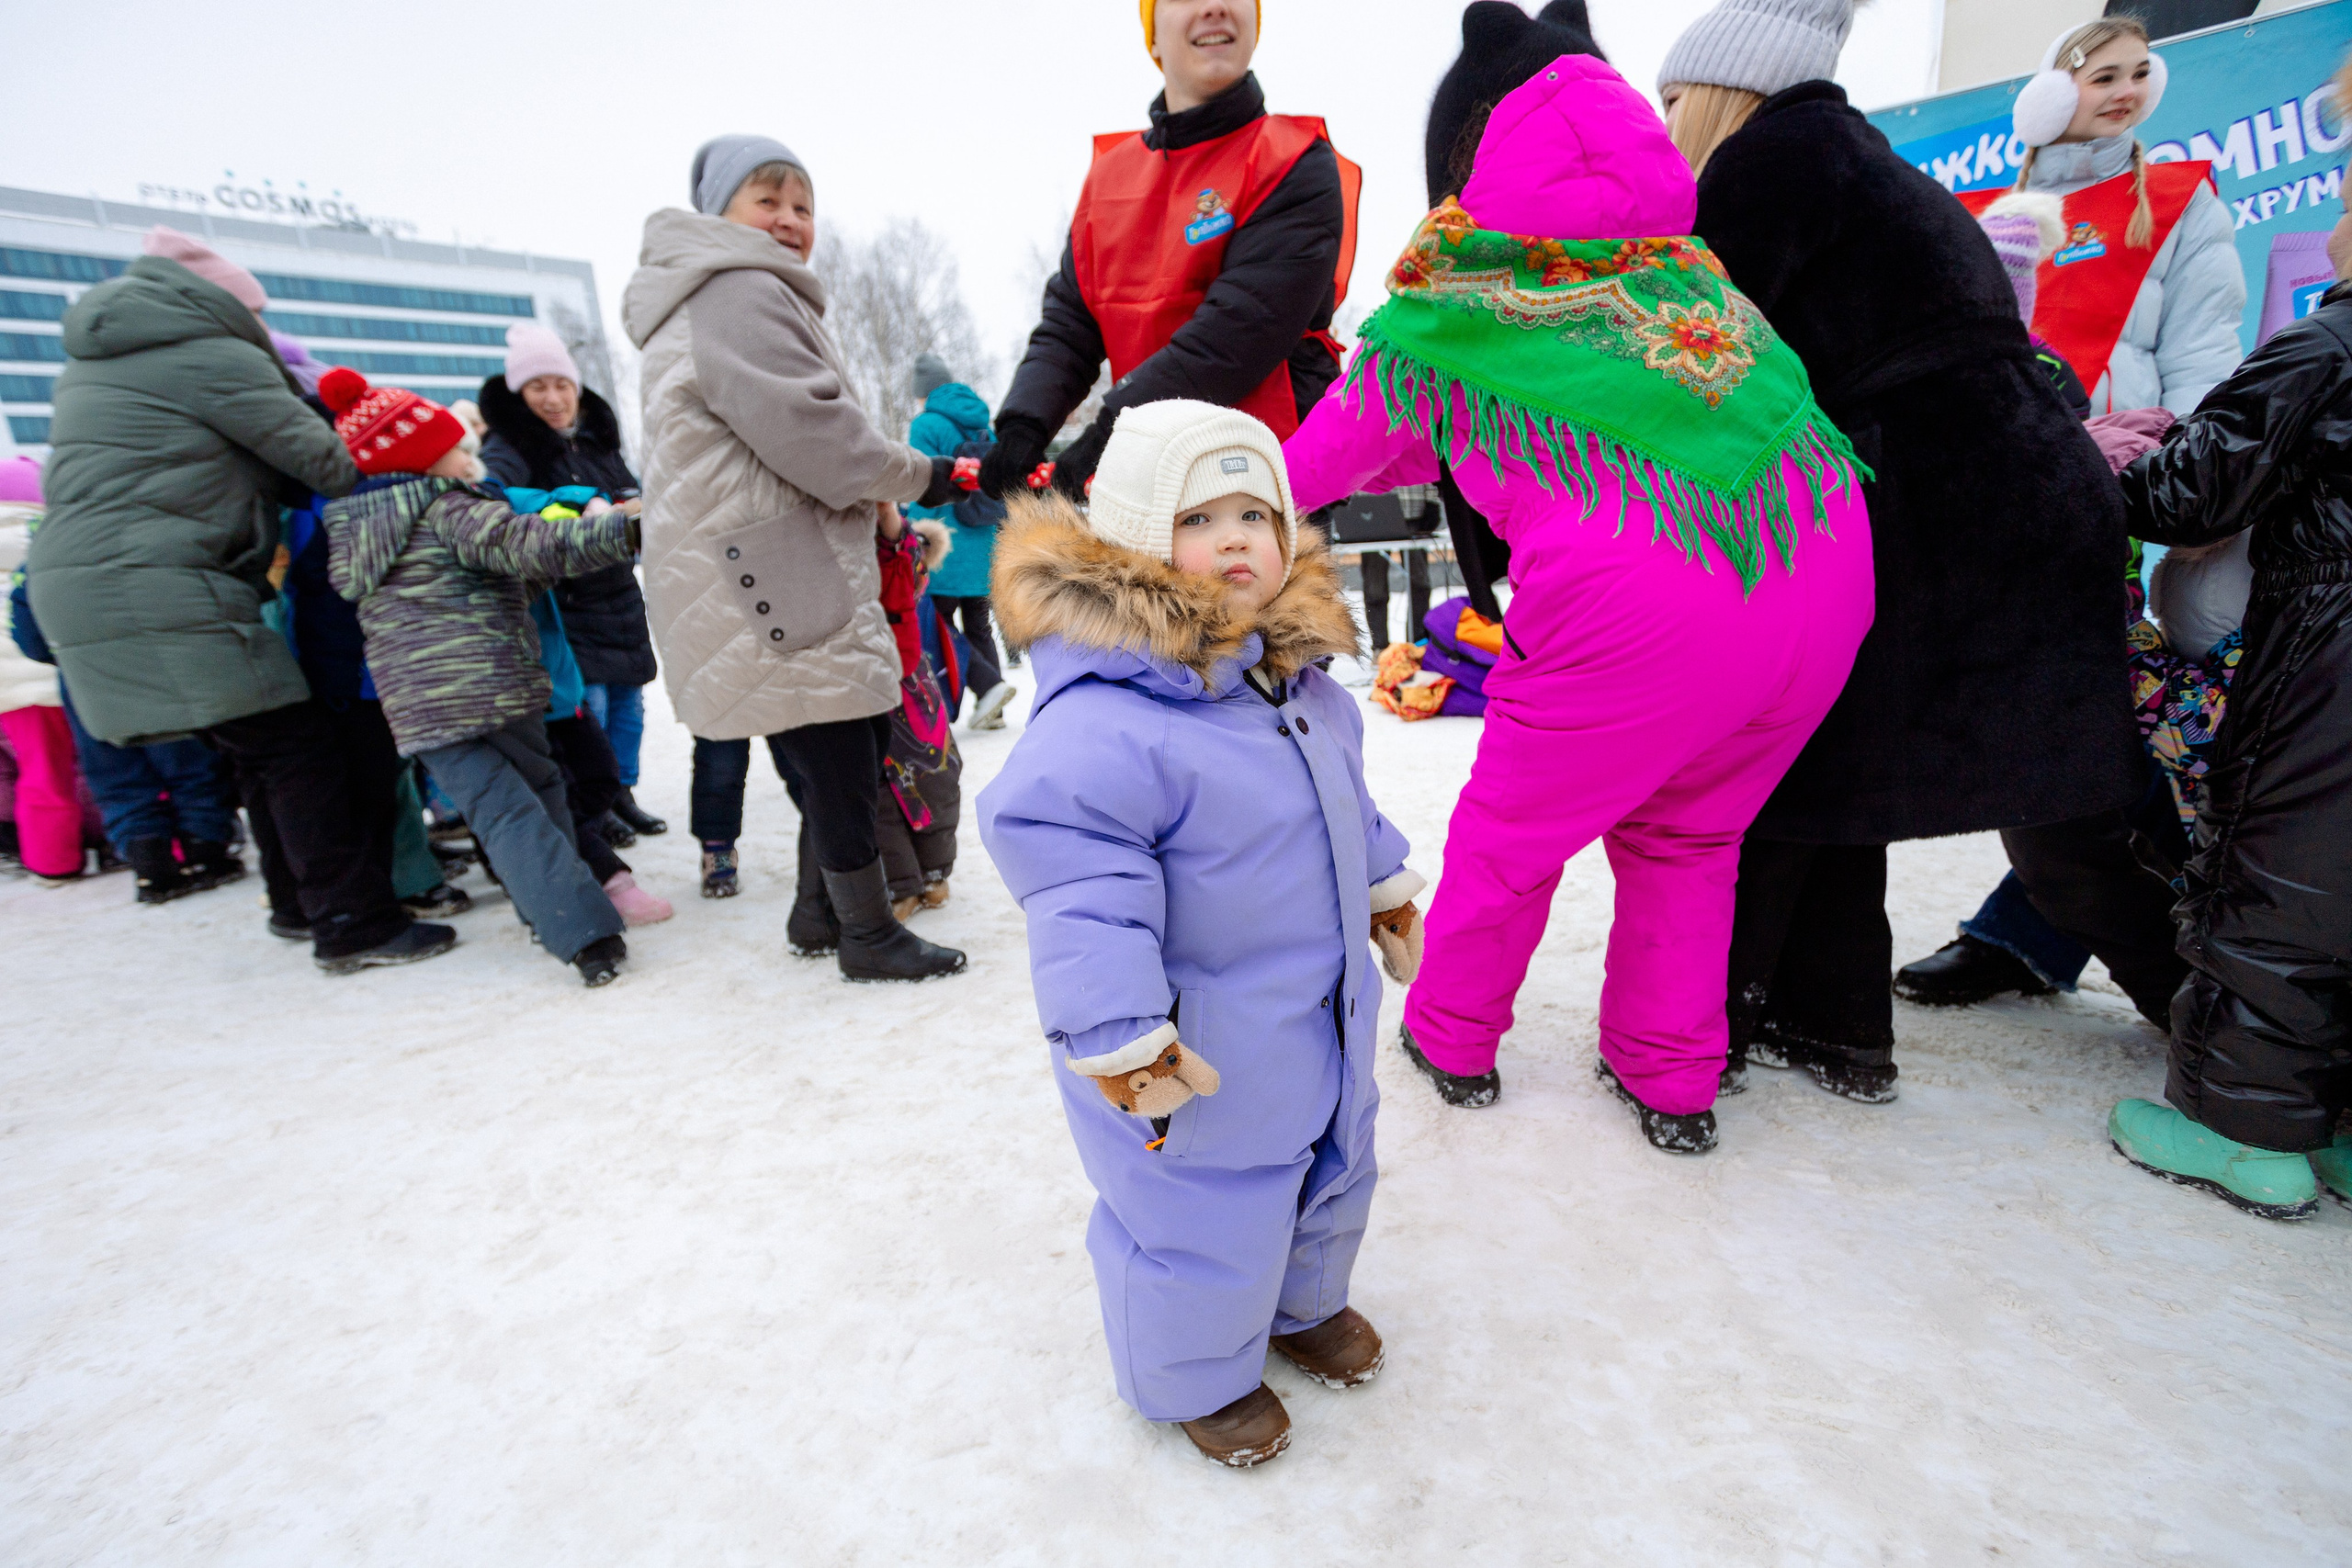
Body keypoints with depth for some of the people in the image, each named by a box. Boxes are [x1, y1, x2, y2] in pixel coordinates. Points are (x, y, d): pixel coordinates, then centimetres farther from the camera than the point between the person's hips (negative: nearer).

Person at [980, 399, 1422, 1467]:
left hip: (1322, 1020, 9)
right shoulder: (1098, 723, -30)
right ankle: (1197, 1377, 45)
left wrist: (1384, 888, 24)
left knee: (1331, 1176, 29)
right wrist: (1121, 1040, -31)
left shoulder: (1304, 683, 1)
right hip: (1199, 1060, -8)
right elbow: (1083, 896, -32)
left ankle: (1305, 1300, 60)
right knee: (1203, 1221, 12)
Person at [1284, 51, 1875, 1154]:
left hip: (1638, 602, -5)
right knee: (1689, 834, 25)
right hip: (1829, 572, 6)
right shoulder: (1685, 262, 22)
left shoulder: (1453, 299, 8)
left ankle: (1451, 1040, 37)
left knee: (1511, 832, 17)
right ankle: (1671, 1081, 35)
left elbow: (1337, 450, 21)